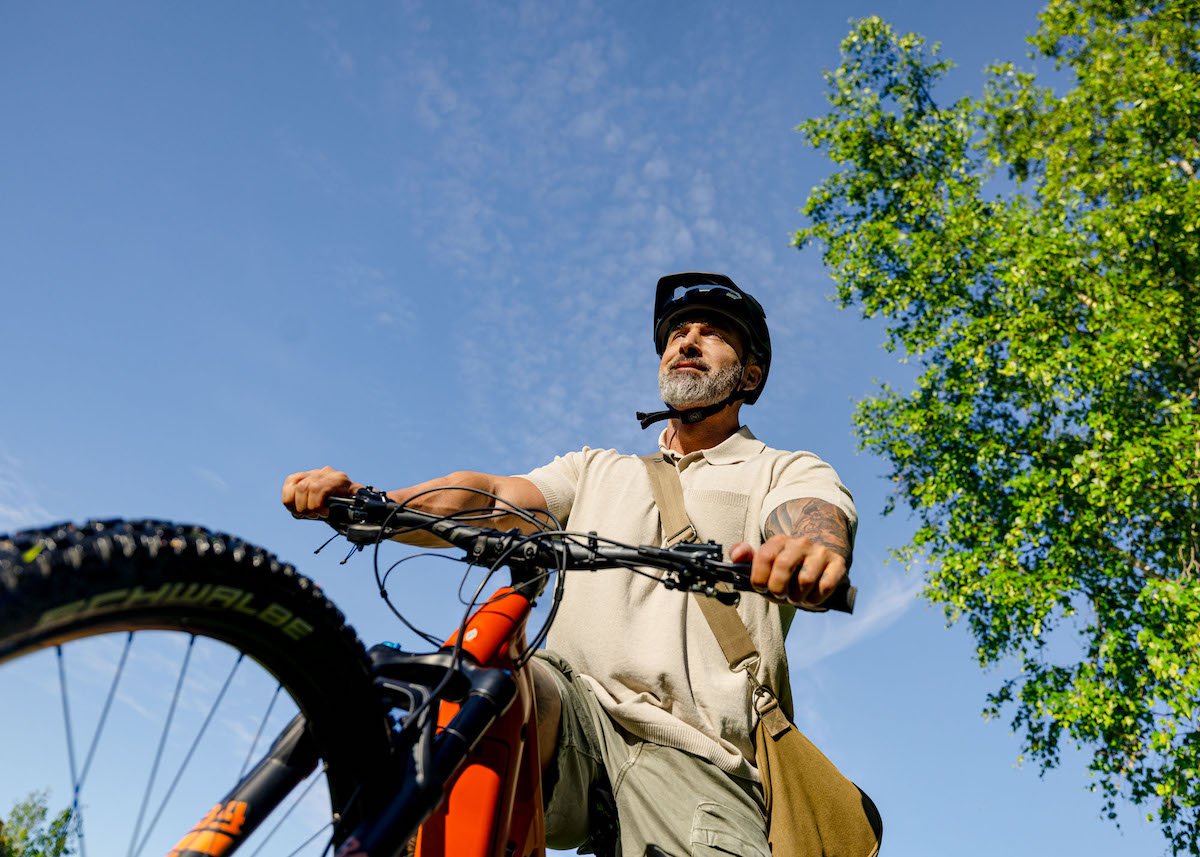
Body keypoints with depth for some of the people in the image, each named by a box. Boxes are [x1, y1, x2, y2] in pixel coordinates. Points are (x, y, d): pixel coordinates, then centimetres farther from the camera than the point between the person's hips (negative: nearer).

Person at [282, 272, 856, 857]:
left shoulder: (787, 472, 15)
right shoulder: (598, 468, 24)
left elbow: (818, 527, -10)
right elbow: (489, 497, 7)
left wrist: (811, 553, -37)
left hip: (692, 749, -1)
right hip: (573, 704, 2)